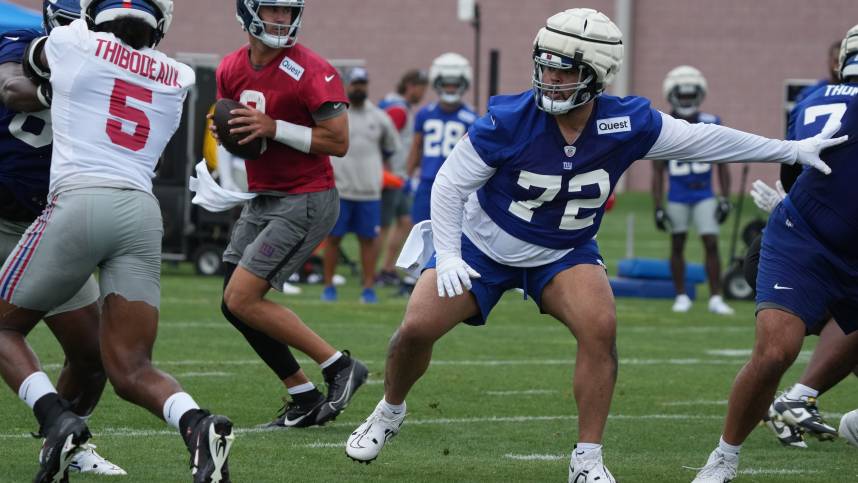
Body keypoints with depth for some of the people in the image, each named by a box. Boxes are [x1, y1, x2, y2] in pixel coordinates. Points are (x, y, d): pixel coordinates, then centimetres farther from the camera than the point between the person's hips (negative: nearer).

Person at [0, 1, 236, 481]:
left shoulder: (73, 44, 7)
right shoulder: (178, 80, 16)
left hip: (77, 202, -3)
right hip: (142, 212, 4)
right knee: (132, 370, 5)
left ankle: (57, 420, -10)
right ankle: (198, 424, -25)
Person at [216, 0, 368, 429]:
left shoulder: (310, 72, -17)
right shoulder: (232, 69, 5)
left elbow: (338, 142, -17)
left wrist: (274, 128, -23)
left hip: (306, 202, -8)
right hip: (261, 200, 8)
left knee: (241, 299, -15)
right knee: (235, 306, 7)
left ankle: (339, 366, -4)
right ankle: (306, 400, 14)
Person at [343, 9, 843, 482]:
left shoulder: (626, 124, -21)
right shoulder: (510, 120, -28)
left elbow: (703, 139, -8)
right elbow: (450, 183, -17)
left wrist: (792, 150, -4)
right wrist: (447, 256, -26)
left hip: (563, 253, 1)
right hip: (483, 243, -1)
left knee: (600, 327, -24)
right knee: (417, 327, -10)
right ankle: (389, 412, 23)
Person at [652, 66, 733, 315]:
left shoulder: (712, 125, -5)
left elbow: (722, 165, 2)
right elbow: (657, 173, -4)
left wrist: (725, 199, -2)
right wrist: (658, 208, -6)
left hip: (704, 196, 0)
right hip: (677, 198, 0)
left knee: (711, 244, -5)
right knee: (677, 246, 8)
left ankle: (715, 299, 0)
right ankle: (681, 296, 20)